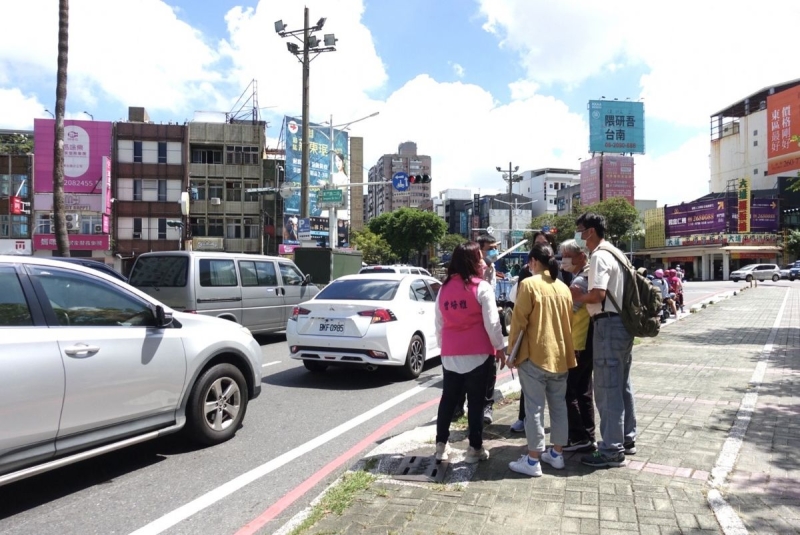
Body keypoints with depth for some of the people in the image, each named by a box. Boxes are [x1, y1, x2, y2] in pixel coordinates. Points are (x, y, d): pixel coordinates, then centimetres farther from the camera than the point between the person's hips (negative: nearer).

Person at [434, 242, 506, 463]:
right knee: (476, 401, 5)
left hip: (451, 354, 4)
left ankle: (441, 446, 18)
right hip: (478, 353, -4)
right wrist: (500, 348, 1)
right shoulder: (481, 287, -8)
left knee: (448, 399, 13)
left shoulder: (444, 288, 7)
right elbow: (491, 322, -10)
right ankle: (475, 448, 11)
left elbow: (439, 323, 12)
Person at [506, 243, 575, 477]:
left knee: (534, 407, -1)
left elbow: (519, 321, -12)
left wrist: (512, 350, -4)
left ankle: (533, 460, 5)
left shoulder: (529, 284, -11)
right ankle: (557, 454, 24)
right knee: (559, 405, 14)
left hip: (535, 355, -6)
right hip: (560, 355, 7)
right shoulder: (563, 287, 8)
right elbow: (569, 321, 14)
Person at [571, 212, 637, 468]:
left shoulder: (599, 257, -14)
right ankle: (626, 439, 27)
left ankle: (612, 450, 2)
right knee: (622, 385, 17)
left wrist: (578, 296, -7)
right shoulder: (615, 253, 17)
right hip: (623, 322, 10)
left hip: (608, 324, -10)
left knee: (607, 388, -4)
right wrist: (584, 296, 15)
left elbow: (598, 294, -24)